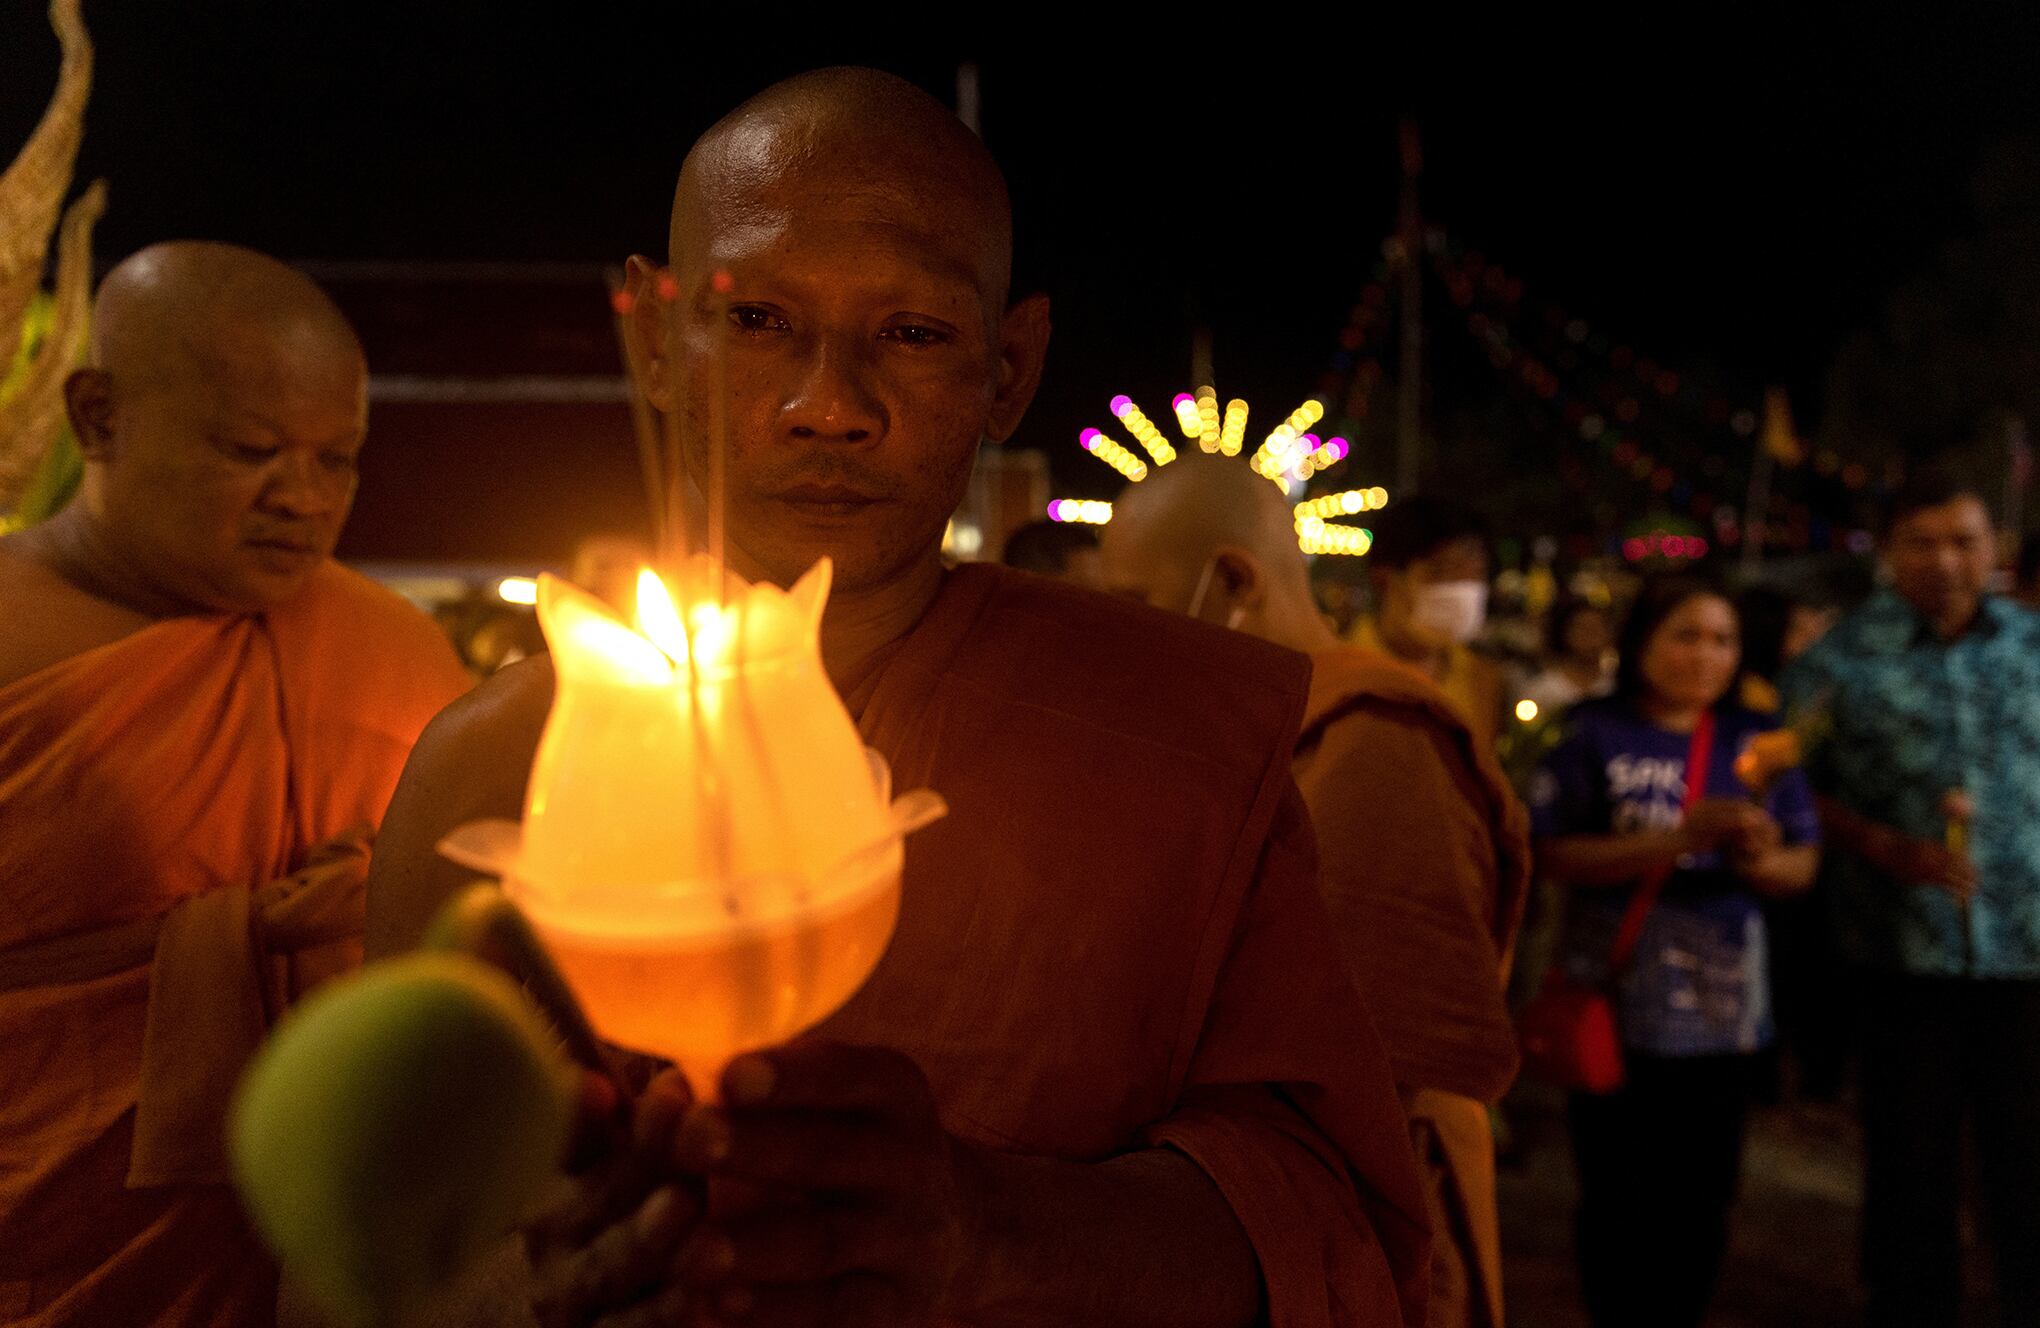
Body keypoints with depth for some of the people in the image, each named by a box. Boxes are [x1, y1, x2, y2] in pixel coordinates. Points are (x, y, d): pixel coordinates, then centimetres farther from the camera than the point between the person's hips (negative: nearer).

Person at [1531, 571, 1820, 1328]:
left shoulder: (1754, 741, 8)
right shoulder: (1595, 734, -3)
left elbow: (1804, 862, 8)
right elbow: (1555, 855, -11)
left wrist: (1761, 861, -16)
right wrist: (1677, 839, -21)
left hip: (1723, 1008, 3)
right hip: (1615, 1003, -3)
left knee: (1701, 1200, 11)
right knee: (1617, 1197, 5)